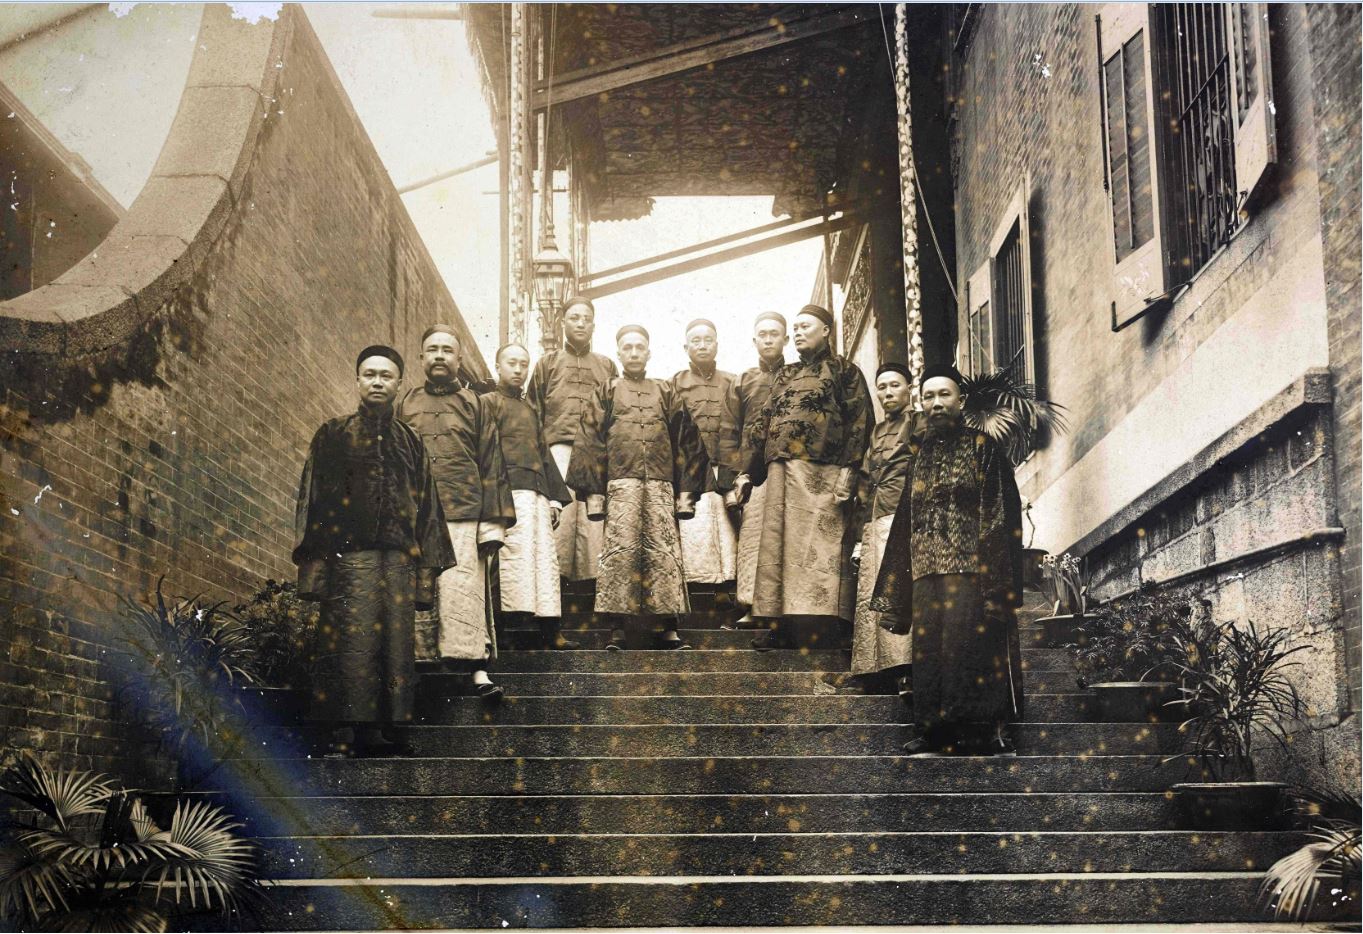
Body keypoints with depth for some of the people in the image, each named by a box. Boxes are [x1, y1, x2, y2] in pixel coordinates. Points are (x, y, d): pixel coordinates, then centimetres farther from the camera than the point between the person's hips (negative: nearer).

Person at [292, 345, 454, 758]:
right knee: (350, 645, -10)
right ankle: (343, 736, -7)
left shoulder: (410, 442, 18)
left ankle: (384, 731, 4)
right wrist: (314, 558, -6)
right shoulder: (333, 435, 11)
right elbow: (313, 498, 5)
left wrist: (427, 565, 8)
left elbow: (427, 506, 16)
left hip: (399, 560, 3)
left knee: (396, 646, -1)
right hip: (349, 556, -3)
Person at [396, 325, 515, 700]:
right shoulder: (405, 405, 18)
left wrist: (493, 523, 0)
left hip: (463, 517, -2)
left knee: (464, 590, -11)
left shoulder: (474, 405, 12)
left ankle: (478, 669, -13)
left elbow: (492, 467, 8)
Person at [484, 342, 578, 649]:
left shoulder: (530, 411, 29)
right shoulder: (489, 402, 6)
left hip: (538, 492, 7)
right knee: (518, 552, -19)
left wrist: (555, 497, 19)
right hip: (512, 489, -7)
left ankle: (550, 630, 0)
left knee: (545, 556, 2)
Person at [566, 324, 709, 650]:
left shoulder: (665, 393, 18)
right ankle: (619, 626, -11)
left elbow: (685, 441, 14)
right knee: (620, 551, -12)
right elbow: (589, 443, 8)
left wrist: (686, 491, 6)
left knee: (665, 552, -7)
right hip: (621, 484, -1)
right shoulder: (607, 393, 14)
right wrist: (593, 492, -2)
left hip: (660, 485, 1)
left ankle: (668, 627, -5)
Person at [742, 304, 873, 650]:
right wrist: (750, 472, 13)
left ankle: (826, 626, -12)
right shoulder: (784, 376, 25)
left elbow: (859, 421, -1)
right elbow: (763, 424, 22)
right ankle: (782, 623, 1)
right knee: (778, 545, 0)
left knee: (819, 542, -11)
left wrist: (848, 470, -12)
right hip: (781, 471, 6)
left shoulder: (842, 369, 8)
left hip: (821, 474, -6)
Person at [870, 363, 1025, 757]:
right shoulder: (919, 453, 19)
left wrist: (993, 573, -14)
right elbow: (906, 521, 18)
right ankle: (935, 731, 3)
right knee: (929, 649, 0)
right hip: (926, 569, 5)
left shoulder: (981, 447, 3)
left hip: (969, 566, -5)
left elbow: (1001, 512, -4)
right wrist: (894, 588, 12)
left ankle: (982, 731, -9)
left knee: (967, 641, -12)